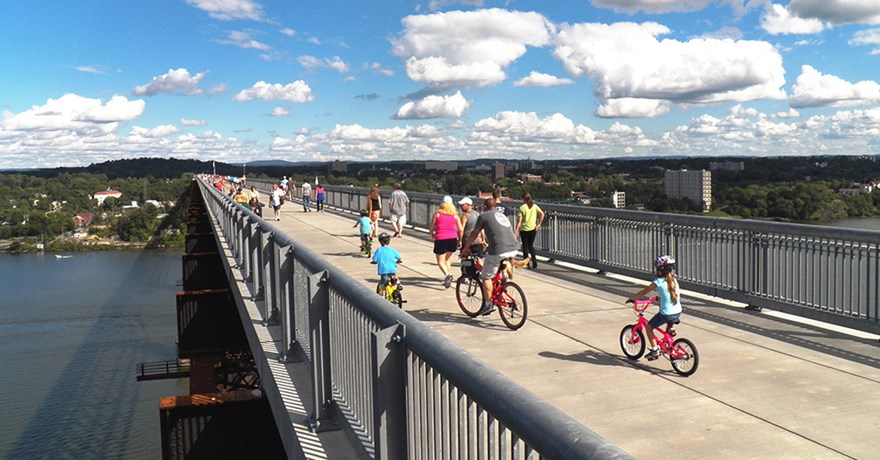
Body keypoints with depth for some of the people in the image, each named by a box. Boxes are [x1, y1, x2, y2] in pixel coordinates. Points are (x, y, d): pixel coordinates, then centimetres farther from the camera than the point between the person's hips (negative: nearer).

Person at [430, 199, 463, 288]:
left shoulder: (437, 214, 1)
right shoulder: (455, 215, 7)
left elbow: (431, 227, 5)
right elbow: (460, 229, 3)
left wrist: (433, 235, 23)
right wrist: (460, 240, 14)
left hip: (440, 239, -3)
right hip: (453, 239, 3)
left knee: (440, 261, 4)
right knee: (447, 259, 20)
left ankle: (447, 274, -22)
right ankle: (448, 279, 18)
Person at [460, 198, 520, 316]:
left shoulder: (483, 216, 8)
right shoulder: (502, 215, 27)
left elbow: (474, 234, 14)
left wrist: (465, 248, 27)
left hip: (499, 251, -6)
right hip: (513, 250, 7)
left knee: (486, 277, 7)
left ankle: (488, 304, 7)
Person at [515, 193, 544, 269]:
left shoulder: (522, 207, -9)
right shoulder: (535, 206, 2)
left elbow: (519, 220, -12)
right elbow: (542, 214, -9)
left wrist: (517, 229, -8)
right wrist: (539, 224, -3)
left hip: (524, 229, -3)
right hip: (533, 229, 4)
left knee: (525, 246, 9)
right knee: (531, 245, 20)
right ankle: (534, 260, 7)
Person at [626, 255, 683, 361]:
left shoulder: (658, 282, -11)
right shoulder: (673, 280, 6)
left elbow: (643, 292, -5)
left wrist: (631, 298, 7)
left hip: (667, 314, -7)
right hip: (678, 313, 7)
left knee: (649, 326, 12)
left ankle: (655, 350, 8)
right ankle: (670, 329, 31)